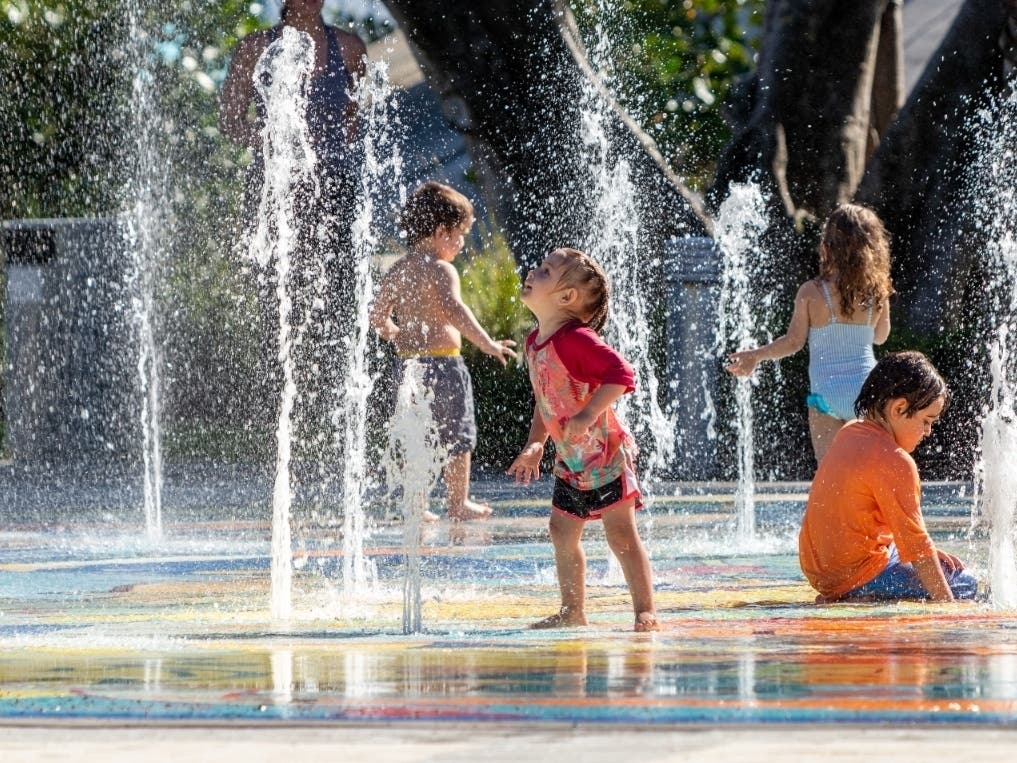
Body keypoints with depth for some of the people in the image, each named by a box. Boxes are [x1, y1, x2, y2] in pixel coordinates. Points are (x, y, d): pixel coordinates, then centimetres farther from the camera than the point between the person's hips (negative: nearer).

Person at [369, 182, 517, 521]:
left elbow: (378, 317, 15)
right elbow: (453, 309, -30)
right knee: (457, 435, 6)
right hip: (442, 362, -7)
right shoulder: (441, 270, -14)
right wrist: (486, 343, -33)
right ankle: (459, 503, 11)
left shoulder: (397, 271, 10)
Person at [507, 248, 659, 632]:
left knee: (620, 533, -8)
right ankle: (572, 612, 22)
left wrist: (588, 415, -36)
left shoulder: (575, 339, -22)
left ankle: (646, 612, -4)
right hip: (570, 460, 9)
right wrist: (535, 444, 15)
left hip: (604, 455, -9)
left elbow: (621, 373, -31)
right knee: (563, 531, 13)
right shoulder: (535, 342, 7)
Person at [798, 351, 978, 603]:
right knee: (965, 584, -3)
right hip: (859, 578, -9)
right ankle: (861, 600, -11)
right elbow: (916, 546, -19)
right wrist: (947, 603, -15)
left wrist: (928, 552, 11)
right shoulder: (895, 462, -21)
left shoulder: (848, 434, 8)